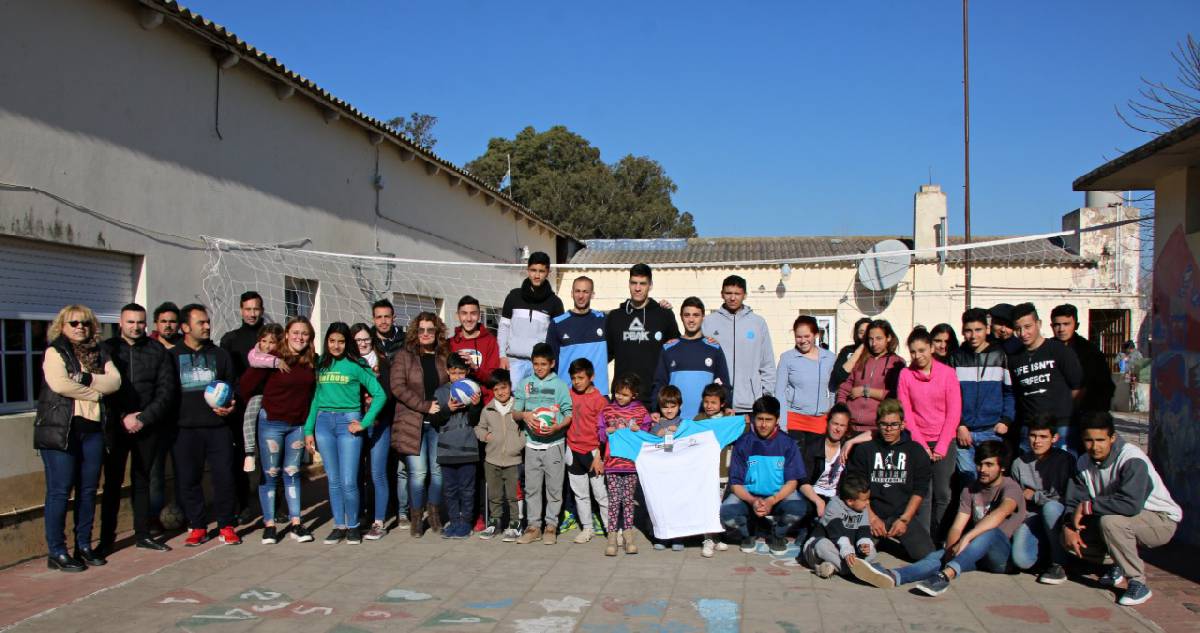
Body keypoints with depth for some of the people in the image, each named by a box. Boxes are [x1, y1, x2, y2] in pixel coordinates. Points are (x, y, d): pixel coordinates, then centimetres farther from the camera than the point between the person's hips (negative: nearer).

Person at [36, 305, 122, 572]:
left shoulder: (99, 353, 15)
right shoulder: (55, 352, 0)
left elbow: (115, 381, 1)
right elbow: (59, 384, -17)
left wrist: (88, 379, -15)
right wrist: (96, 392, -8)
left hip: (92, 428, 5)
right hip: (60, 427, -5)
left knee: (88, 489, 8)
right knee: (60, 490, -3)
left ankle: (84, 545, 18)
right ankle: (56, 552, 3)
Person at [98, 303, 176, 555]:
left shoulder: (157, 351, 5)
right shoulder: (107, 349, 3)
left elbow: (167, 390, 0)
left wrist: (144, 418, -10)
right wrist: (123, 417, -11)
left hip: (147, 427, 1)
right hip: (116, 427, -1)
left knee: (142, 481, 9)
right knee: (112, 482, 1)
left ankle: (142, 534, 17)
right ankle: (107, 538, 9)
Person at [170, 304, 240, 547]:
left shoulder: (220, 355, 13)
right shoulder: (172, 356, 6)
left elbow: (232, 386, 17)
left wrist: (230, 406, -2)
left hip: (218, 426, 1)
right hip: (185, 428, -1)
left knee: (224, 476, -1)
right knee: (188, 479, 3)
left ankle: (226, 526, 10)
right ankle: (197, 526, 15)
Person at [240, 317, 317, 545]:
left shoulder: (312, 361, 0)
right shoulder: (272, 358, -14)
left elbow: (312, 389, 9)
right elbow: (247, 384, -12)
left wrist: (310, 422, 6)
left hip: (298, 424, 4)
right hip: (271, 422, -4)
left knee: (292, 473, 11)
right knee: (269, 474, 5)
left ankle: (295, 523, 15)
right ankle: (269, 525, 12)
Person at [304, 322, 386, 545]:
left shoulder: (356, 365, -1)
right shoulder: (321, 364, 11)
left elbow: (380, 395, -5)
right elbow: (316, 398, 14)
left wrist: (364, 423, -10)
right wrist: (308, 430, 8)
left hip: (348, 422, -4)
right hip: (323, 422, 4)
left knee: (348, 482, -6)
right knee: (333, 480, 8)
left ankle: (353, 526, 11)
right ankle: (339, 526, 18)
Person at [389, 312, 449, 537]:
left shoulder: (444, 357, 10)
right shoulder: (403, 356, 1)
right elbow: (397, 386, -8)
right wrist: (425, 406, -13)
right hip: (412, 422, -3)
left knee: (438, 469, 5)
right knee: (418, 472, -3)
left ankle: (434, 512, 21)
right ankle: (416, 517, 10)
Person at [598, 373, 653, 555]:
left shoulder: (641, 411, 3)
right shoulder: (607, 410, 5)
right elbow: (599, 434, 6)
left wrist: (638, 429, -14)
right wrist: (610, 430, -12)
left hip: (632, 463, 0)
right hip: (612, 463, 0)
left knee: (628, 499, 7)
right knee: (614, 499, 0)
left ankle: (628, 533, 17)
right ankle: (612, 535, 5)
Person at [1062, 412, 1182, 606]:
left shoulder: (1132, 460, -26)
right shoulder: (1085, 462, -4)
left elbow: (1131, 505, -39)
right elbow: (1074, 500, -5)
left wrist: (1089, 505, -30)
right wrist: (1069, 526, -25)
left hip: (1161, 520, -7)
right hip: (1123, 521, 7)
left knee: (1110, 521, -36)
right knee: (1069, 538, -10)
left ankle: (1138, 582, -17)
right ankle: (1120, 566, 15)